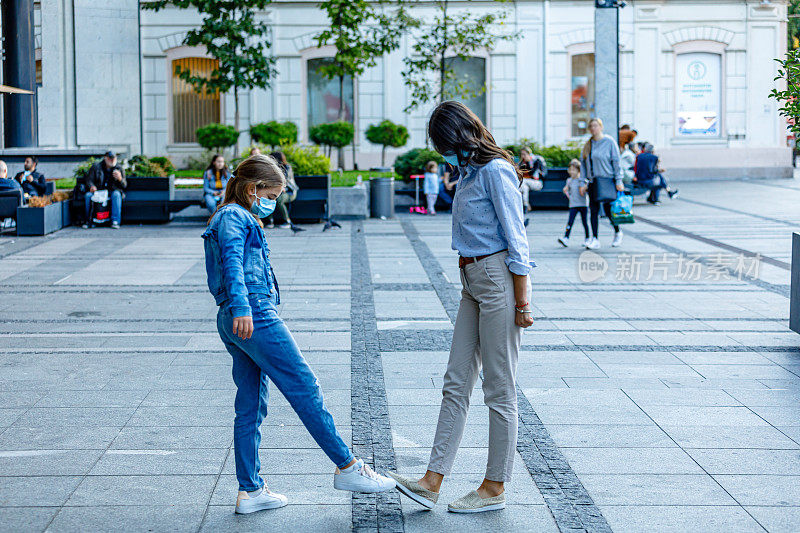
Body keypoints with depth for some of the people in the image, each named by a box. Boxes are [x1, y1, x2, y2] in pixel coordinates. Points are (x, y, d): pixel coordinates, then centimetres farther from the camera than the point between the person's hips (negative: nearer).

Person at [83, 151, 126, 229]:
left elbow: (124, 185, 7)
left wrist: (120, 179, -17)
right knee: (88, 195, -28)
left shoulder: (118, 169, 8)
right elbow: (89, 180, 4)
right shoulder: (96, 166, 6)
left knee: (116, 195, -34)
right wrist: (91, 186, -20)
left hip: (112, 191, 0)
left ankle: (115, 221, -36)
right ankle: (87, 221, -15)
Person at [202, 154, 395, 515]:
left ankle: (249, 492, 9)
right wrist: (240, 306, -36)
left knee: (250, 407, 9)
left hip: (236, 322, 11)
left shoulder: (233, 218, 26)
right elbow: (232, 261, -23)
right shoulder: (233, 216, -6)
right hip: (255, 314, -11)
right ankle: (347, 467, -4)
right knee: (306, 389, -7)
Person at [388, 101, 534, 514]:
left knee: (499, 388, 0)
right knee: (456, 383, 6)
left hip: (498, 279, -9)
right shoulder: (469, 171, 14)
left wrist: (521, 302, -17)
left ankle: (495, 488, 9)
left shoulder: (495, 171, -14)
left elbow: (516, 240, -16)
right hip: (473, 282, 10)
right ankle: (432, 482, 7)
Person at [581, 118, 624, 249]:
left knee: (608, 209, -2)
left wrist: (618, 181, -10)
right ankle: (594, 239, 1)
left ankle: (618, 232, 23)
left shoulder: (609, 141, -5)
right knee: (593, 211, -1)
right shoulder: (588, 144, 9)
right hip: (593, 182, 5)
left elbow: (616, 161, -6)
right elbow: (583, 163, 12)